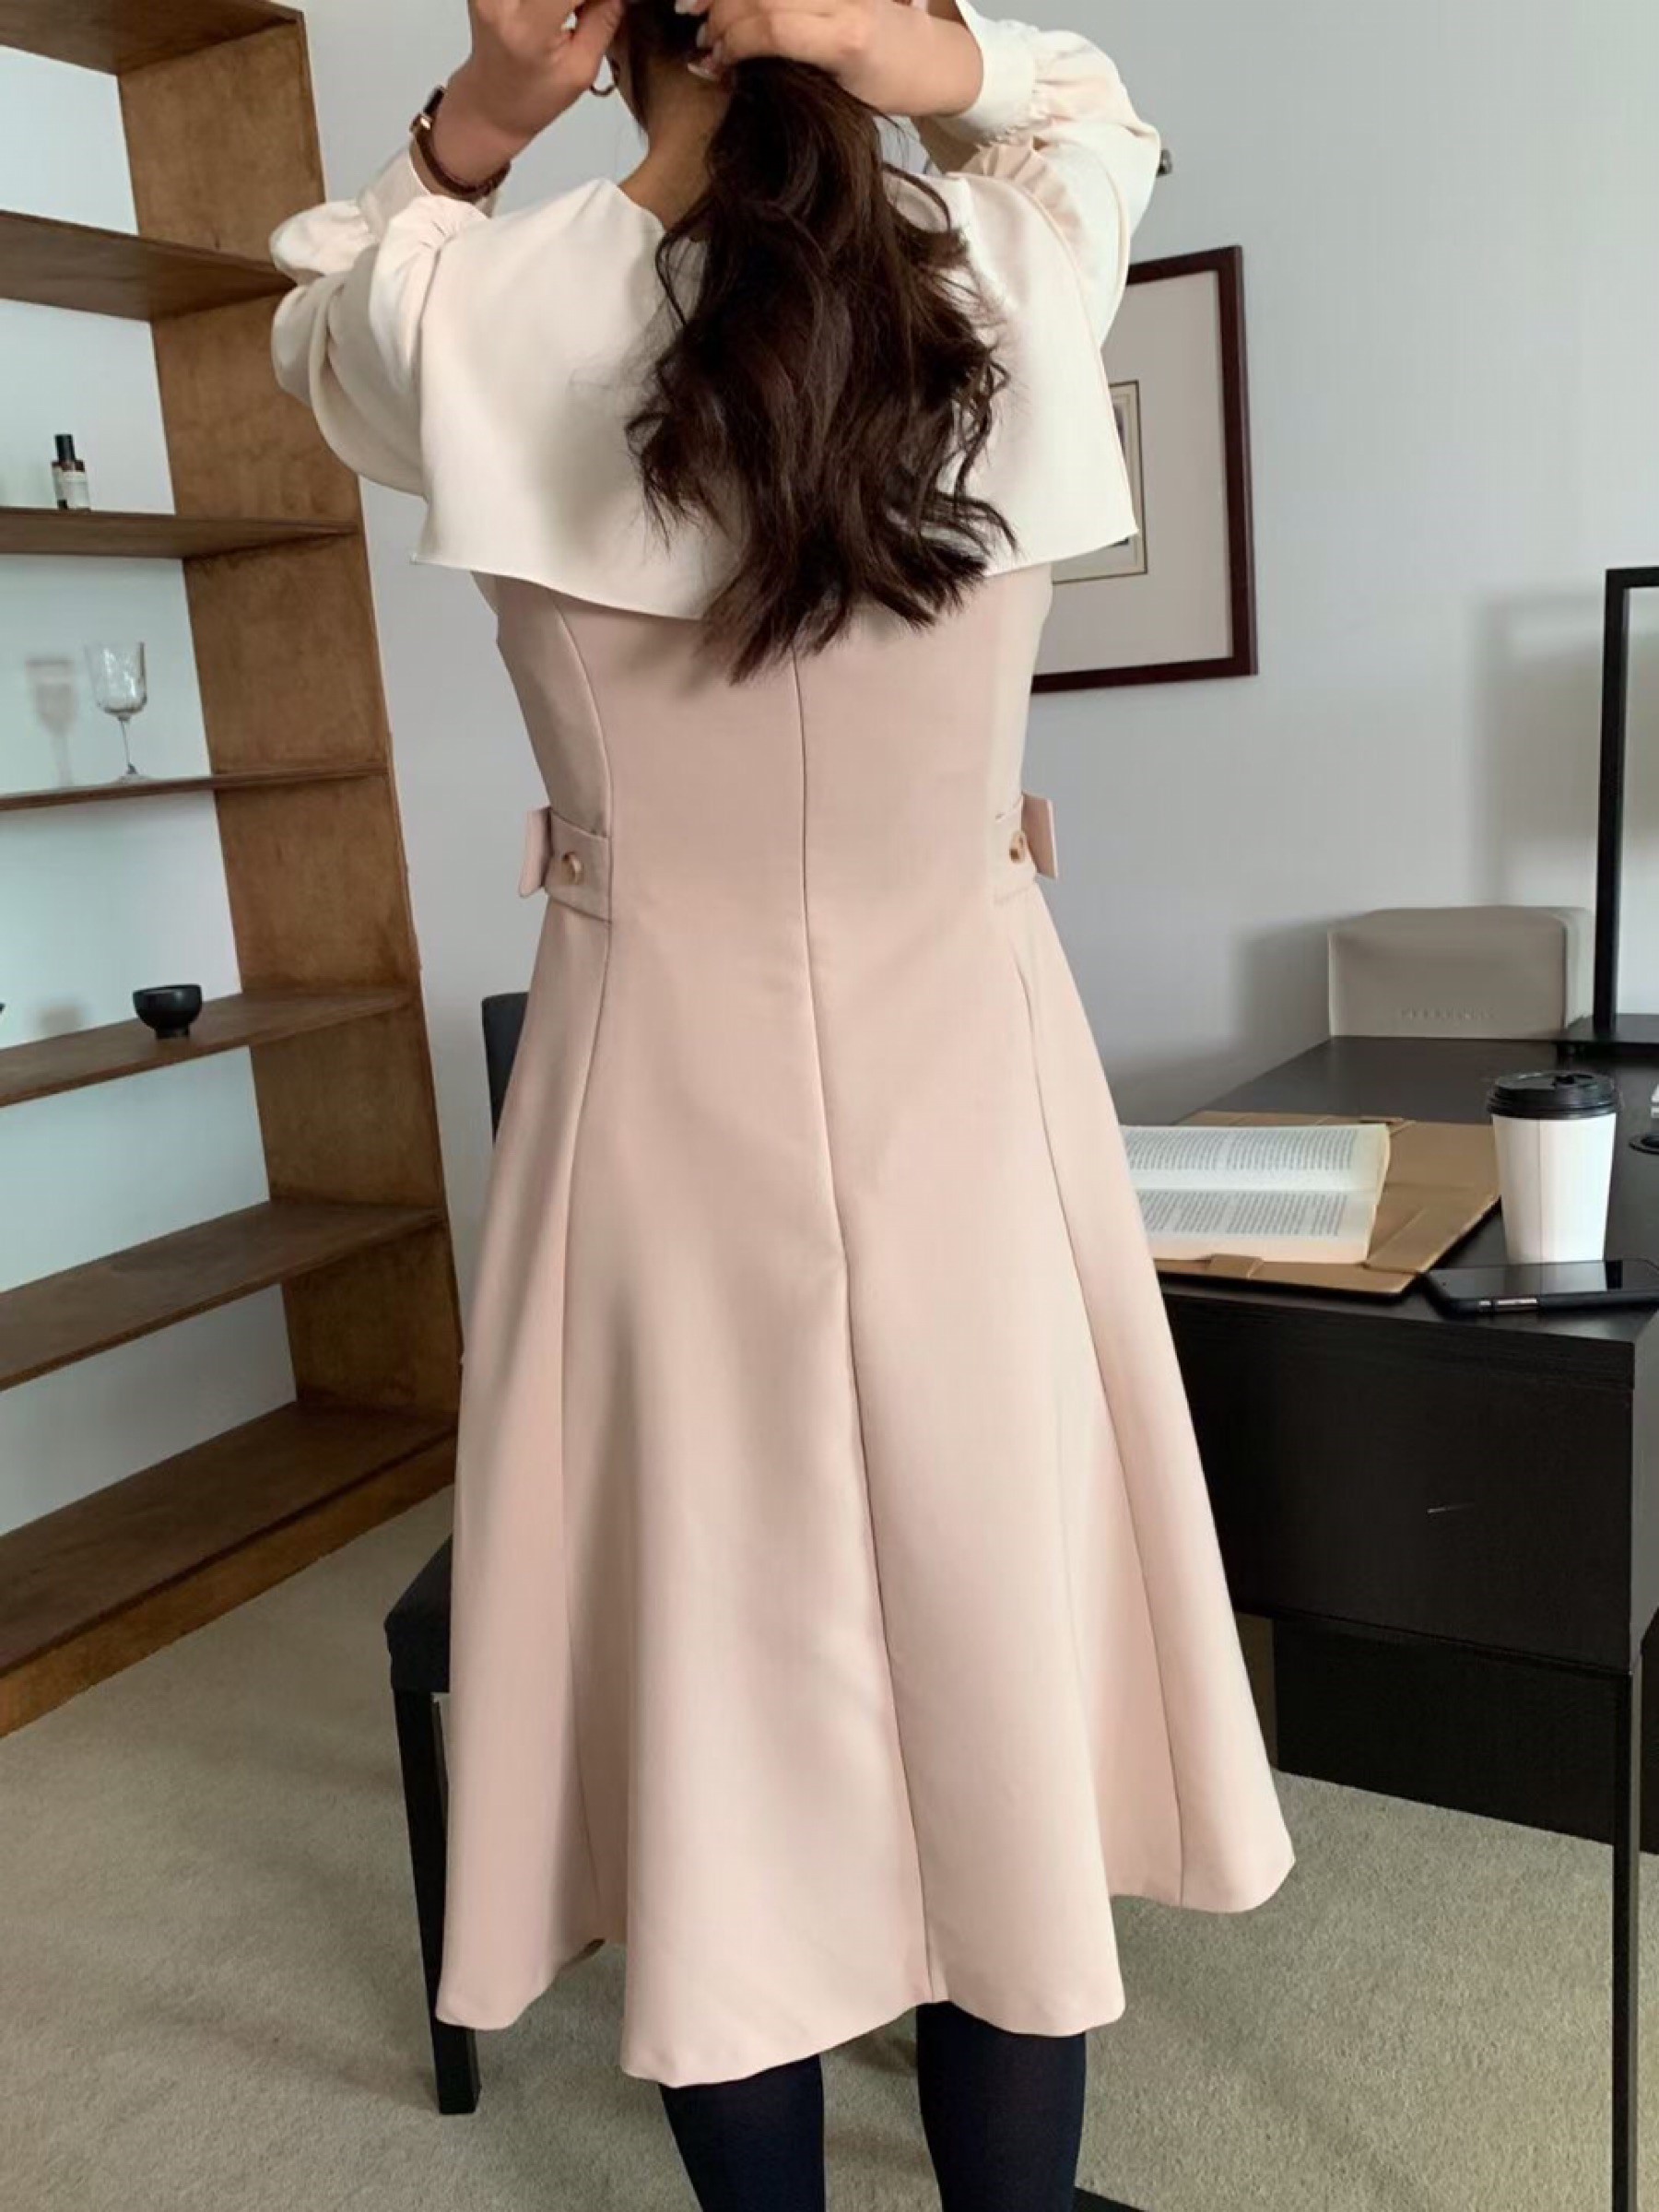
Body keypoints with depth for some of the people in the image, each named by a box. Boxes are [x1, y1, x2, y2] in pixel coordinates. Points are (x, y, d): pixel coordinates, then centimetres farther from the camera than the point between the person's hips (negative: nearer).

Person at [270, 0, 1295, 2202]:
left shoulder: (480, 323, -8)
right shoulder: (1015, 282, -6)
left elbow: (322, 319, 16)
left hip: (664, 1088, 0)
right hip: (959, 1080, 1)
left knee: (720, 1706, 15)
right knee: (1000, 1688, 15)